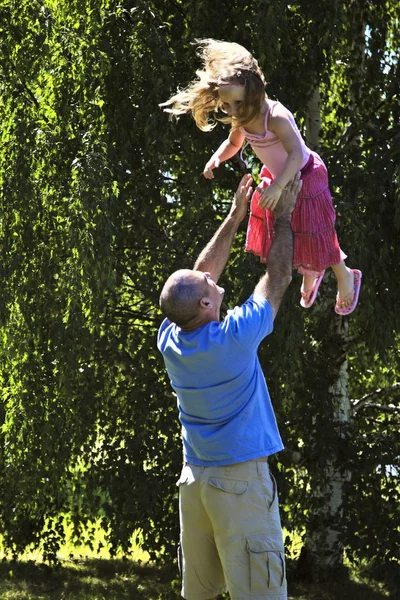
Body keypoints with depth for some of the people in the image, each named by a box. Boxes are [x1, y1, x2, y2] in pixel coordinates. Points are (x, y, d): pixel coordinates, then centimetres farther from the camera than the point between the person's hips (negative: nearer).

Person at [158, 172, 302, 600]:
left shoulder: (169, 339, 1)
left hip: (193, 479, 7)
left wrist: (235, 216, 18)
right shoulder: (235, 337, -15)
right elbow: (277, 277, -3)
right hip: (242, 480, -7)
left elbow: (204, 272, 14)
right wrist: (283, 216, 8)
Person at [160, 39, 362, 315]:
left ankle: (346, 277, 35)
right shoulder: (242, 118, -14)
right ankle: (310, 274, 49)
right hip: (275, 178, 8)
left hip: (303, 178, -8)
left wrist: (278, 187, -60)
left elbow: (296, 154, -47)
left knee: (313, 237, 6)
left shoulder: (275, 117, -38)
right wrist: (216, 159, -15)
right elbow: (233, 143, 6)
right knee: (278, 237, 20)